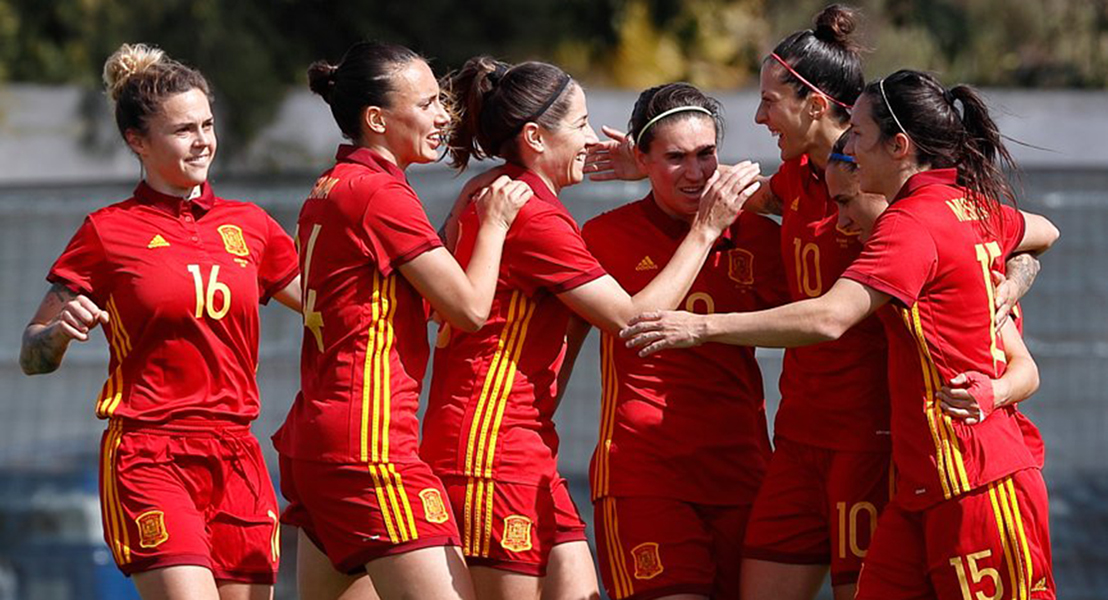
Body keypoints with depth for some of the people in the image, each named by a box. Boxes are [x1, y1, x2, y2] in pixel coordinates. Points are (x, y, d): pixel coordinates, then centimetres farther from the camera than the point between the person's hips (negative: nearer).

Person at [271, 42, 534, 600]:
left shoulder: (329, 188, 15)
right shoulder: (381, 194, -12)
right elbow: (469, 307, -10)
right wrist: (494, 222, 4)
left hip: (313, 438, 10)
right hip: (369, 447, -10)